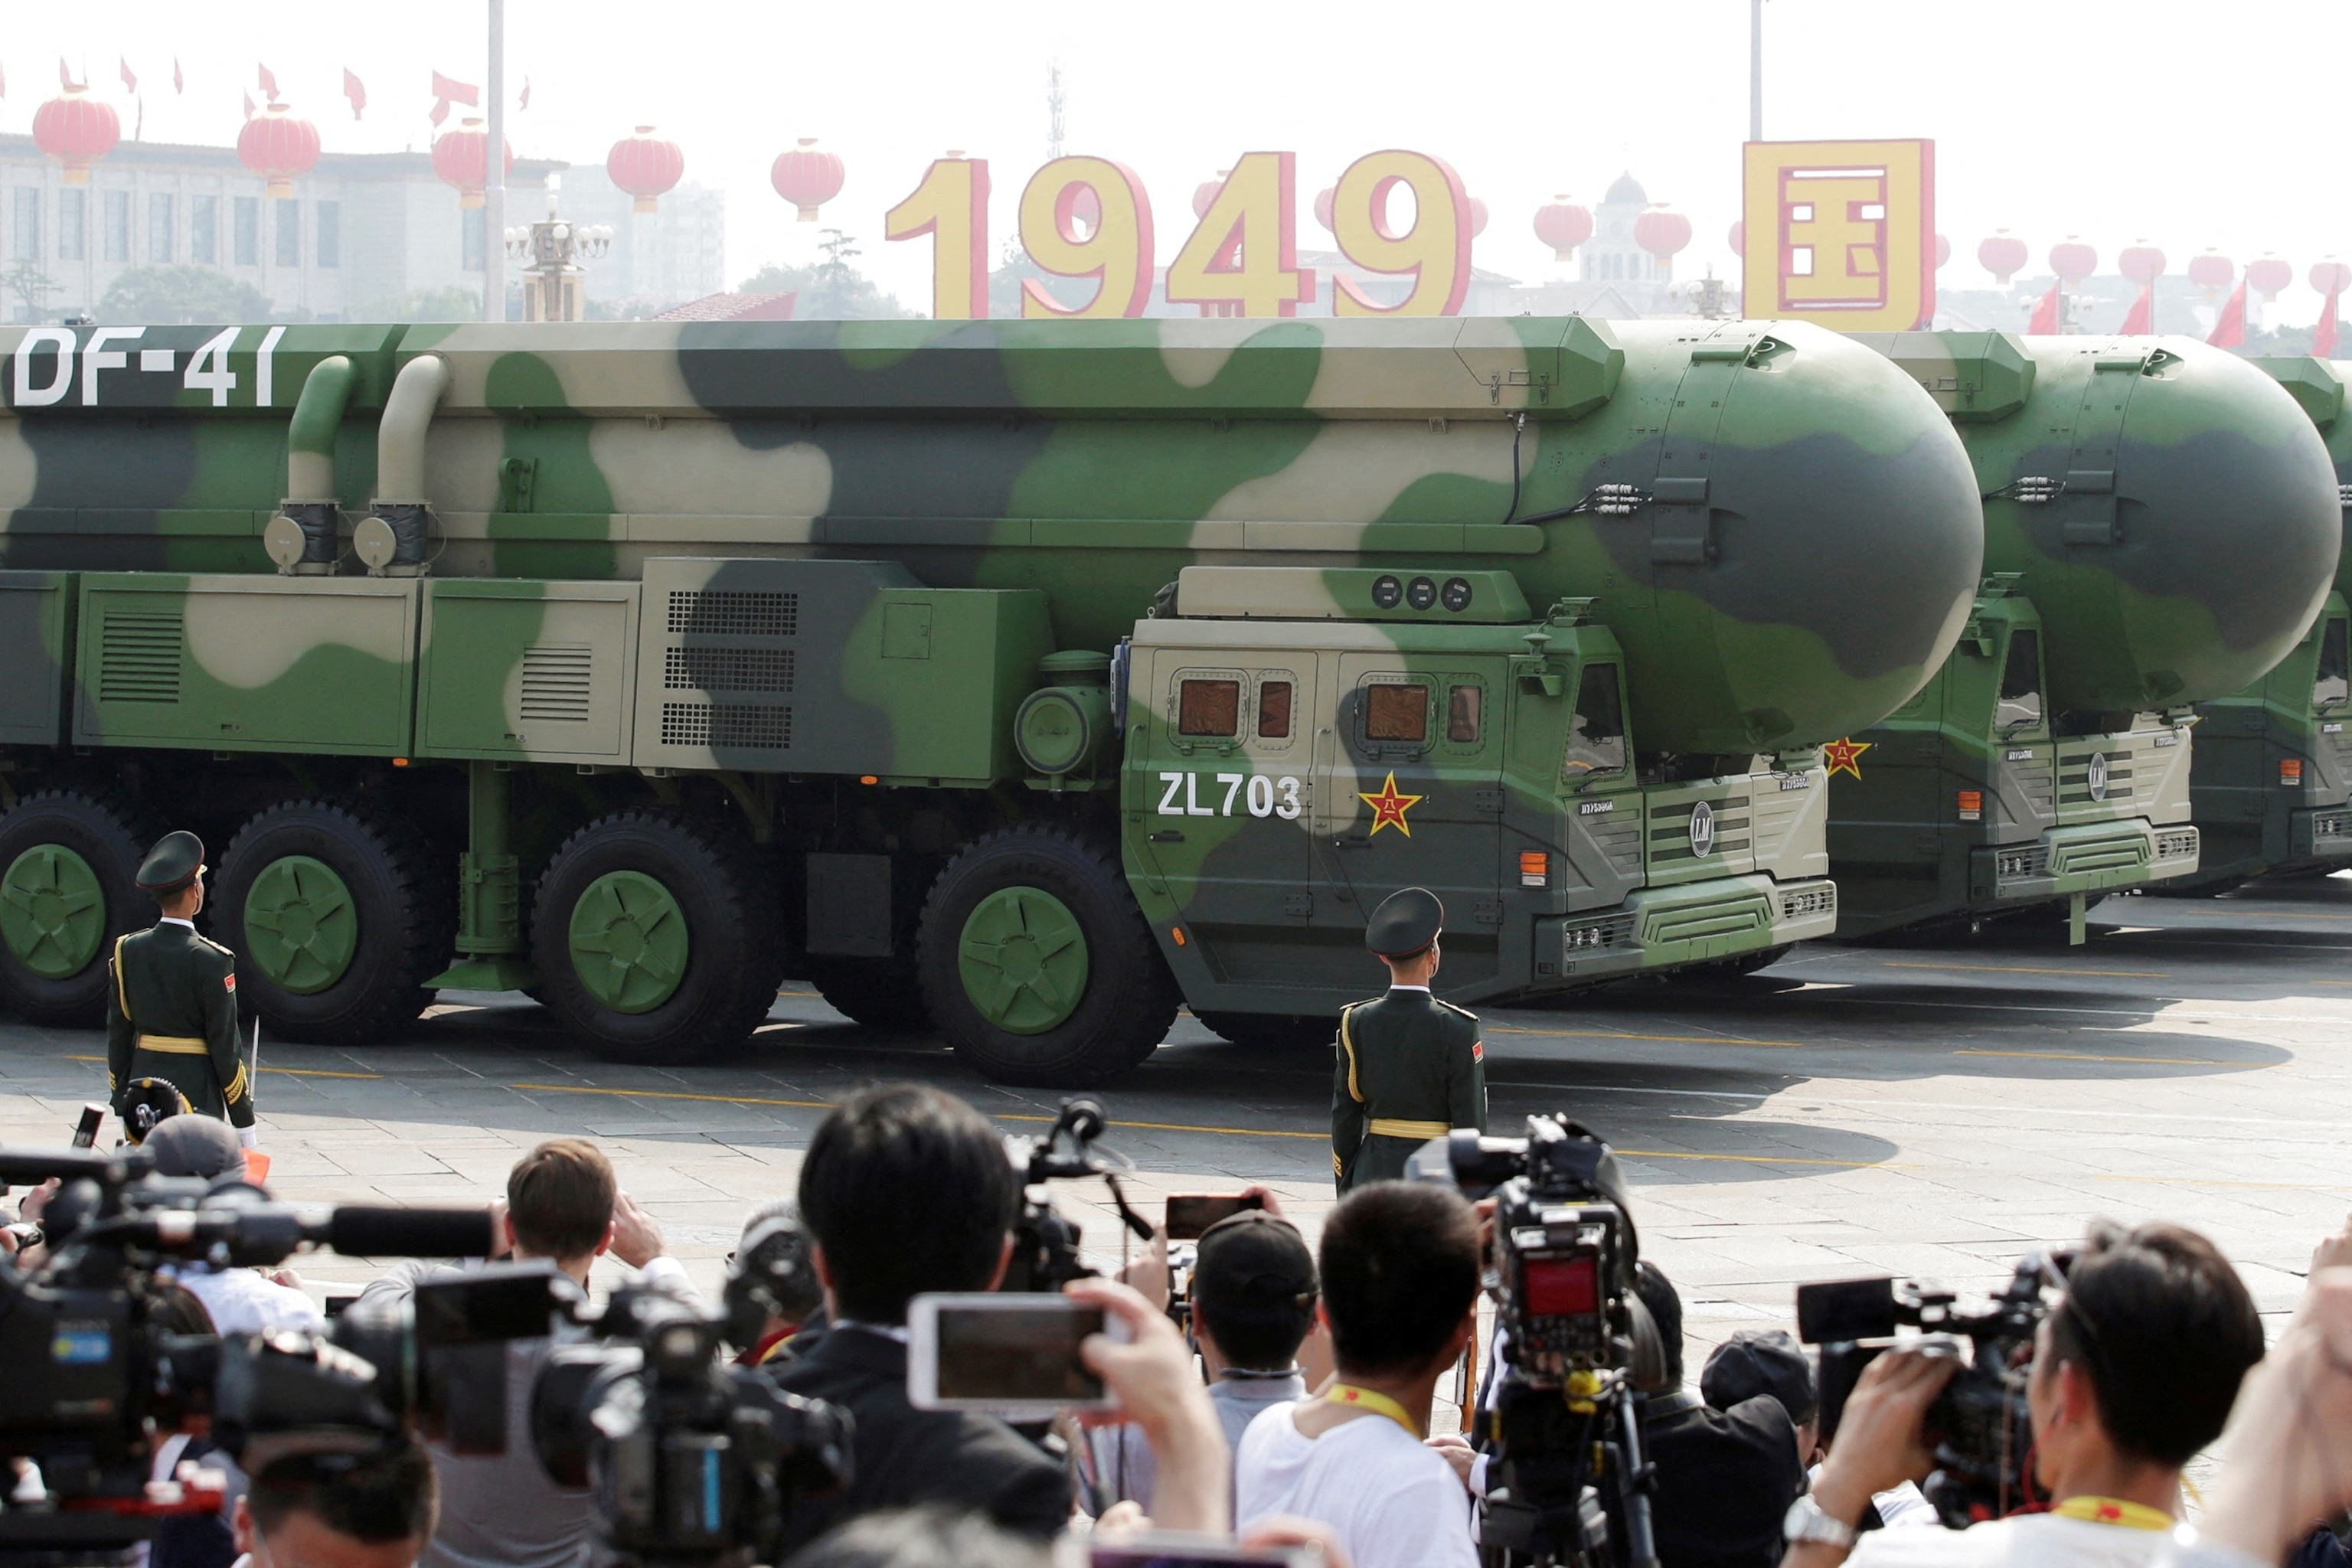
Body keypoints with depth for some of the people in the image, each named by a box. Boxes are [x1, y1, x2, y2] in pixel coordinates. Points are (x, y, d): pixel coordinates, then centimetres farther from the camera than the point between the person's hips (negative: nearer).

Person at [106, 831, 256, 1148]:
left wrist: (122, 1108, 15)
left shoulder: (127, 951, 3)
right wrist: (244, 1123, -3)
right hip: (196, 1094, -5)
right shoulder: (210, 961, -12)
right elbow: (224, 1046, -10)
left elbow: (118, 1035, 7)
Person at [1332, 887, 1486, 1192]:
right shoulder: (1457, 1029, -10)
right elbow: (1471, 1121, -7)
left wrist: (1345, 1190, 13)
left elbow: (1344, 1115, 5)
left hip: (1374, 1172, 4)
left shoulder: (1356, 1024, 0)